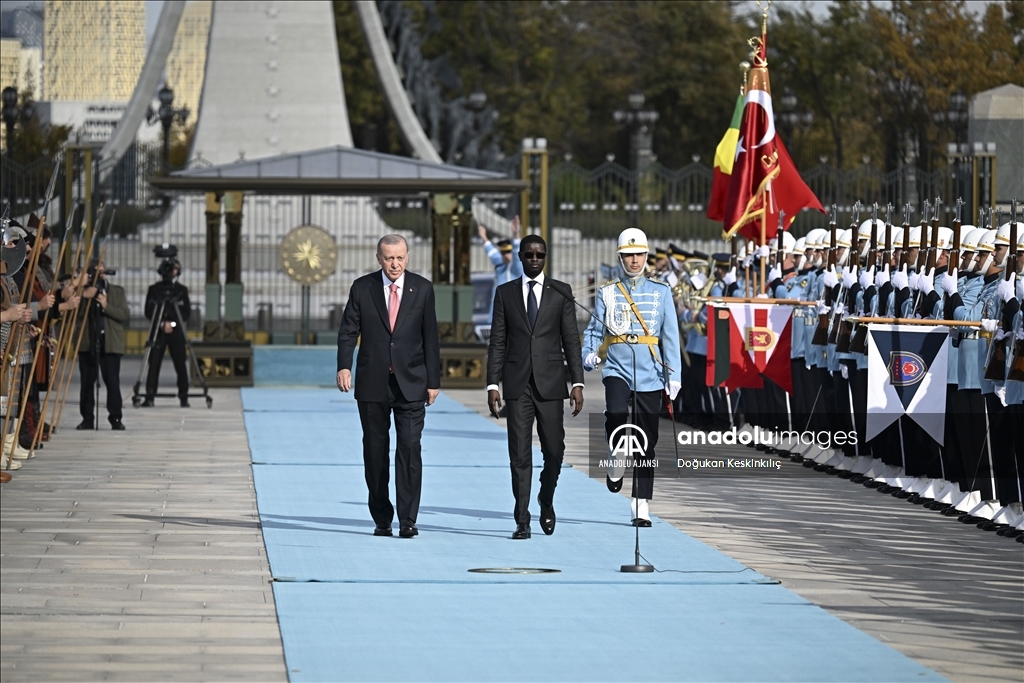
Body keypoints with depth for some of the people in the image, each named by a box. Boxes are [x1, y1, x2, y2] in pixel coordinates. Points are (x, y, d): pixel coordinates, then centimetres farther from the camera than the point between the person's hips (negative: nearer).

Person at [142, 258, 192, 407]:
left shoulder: (182, 290, 7)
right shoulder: (154, 290, 5)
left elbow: (187, 312, 3)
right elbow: (148, 312, 1)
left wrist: (173, 324, -10)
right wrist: (162, 324, -11)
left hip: (176, 332, 0)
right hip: (157, 332, 0)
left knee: (180, 365, -2)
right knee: (154, 365, -4)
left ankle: (184, 397, 5)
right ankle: (149, 397, -2)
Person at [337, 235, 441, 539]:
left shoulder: (422, 289, 5)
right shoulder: (362, 288, 3)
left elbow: (430, 337, 6)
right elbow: (348, 331, 0)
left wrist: (433, 380, 3)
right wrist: (344, 366, -17)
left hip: (411, 383, -1)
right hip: (373, 385, 1)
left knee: (409, 448, -10)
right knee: (375, 451, 5)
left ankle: (408, 519, -10)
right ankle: (381, 519, 14)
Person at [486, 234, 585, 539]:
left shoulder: (561, 292, 6)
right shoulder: (505, 293, 8)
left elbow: (571, 340, 4)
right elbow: (497, 342, 6)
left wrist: (577, 383, -4)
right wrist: (492, 385, -2)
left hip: (550, 384, 0)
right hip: (517, 385, 0)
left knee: (554, 450, 0)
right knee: (520, 455, -2)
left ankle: (546, 502, 28)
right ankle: (522, 521, 1)